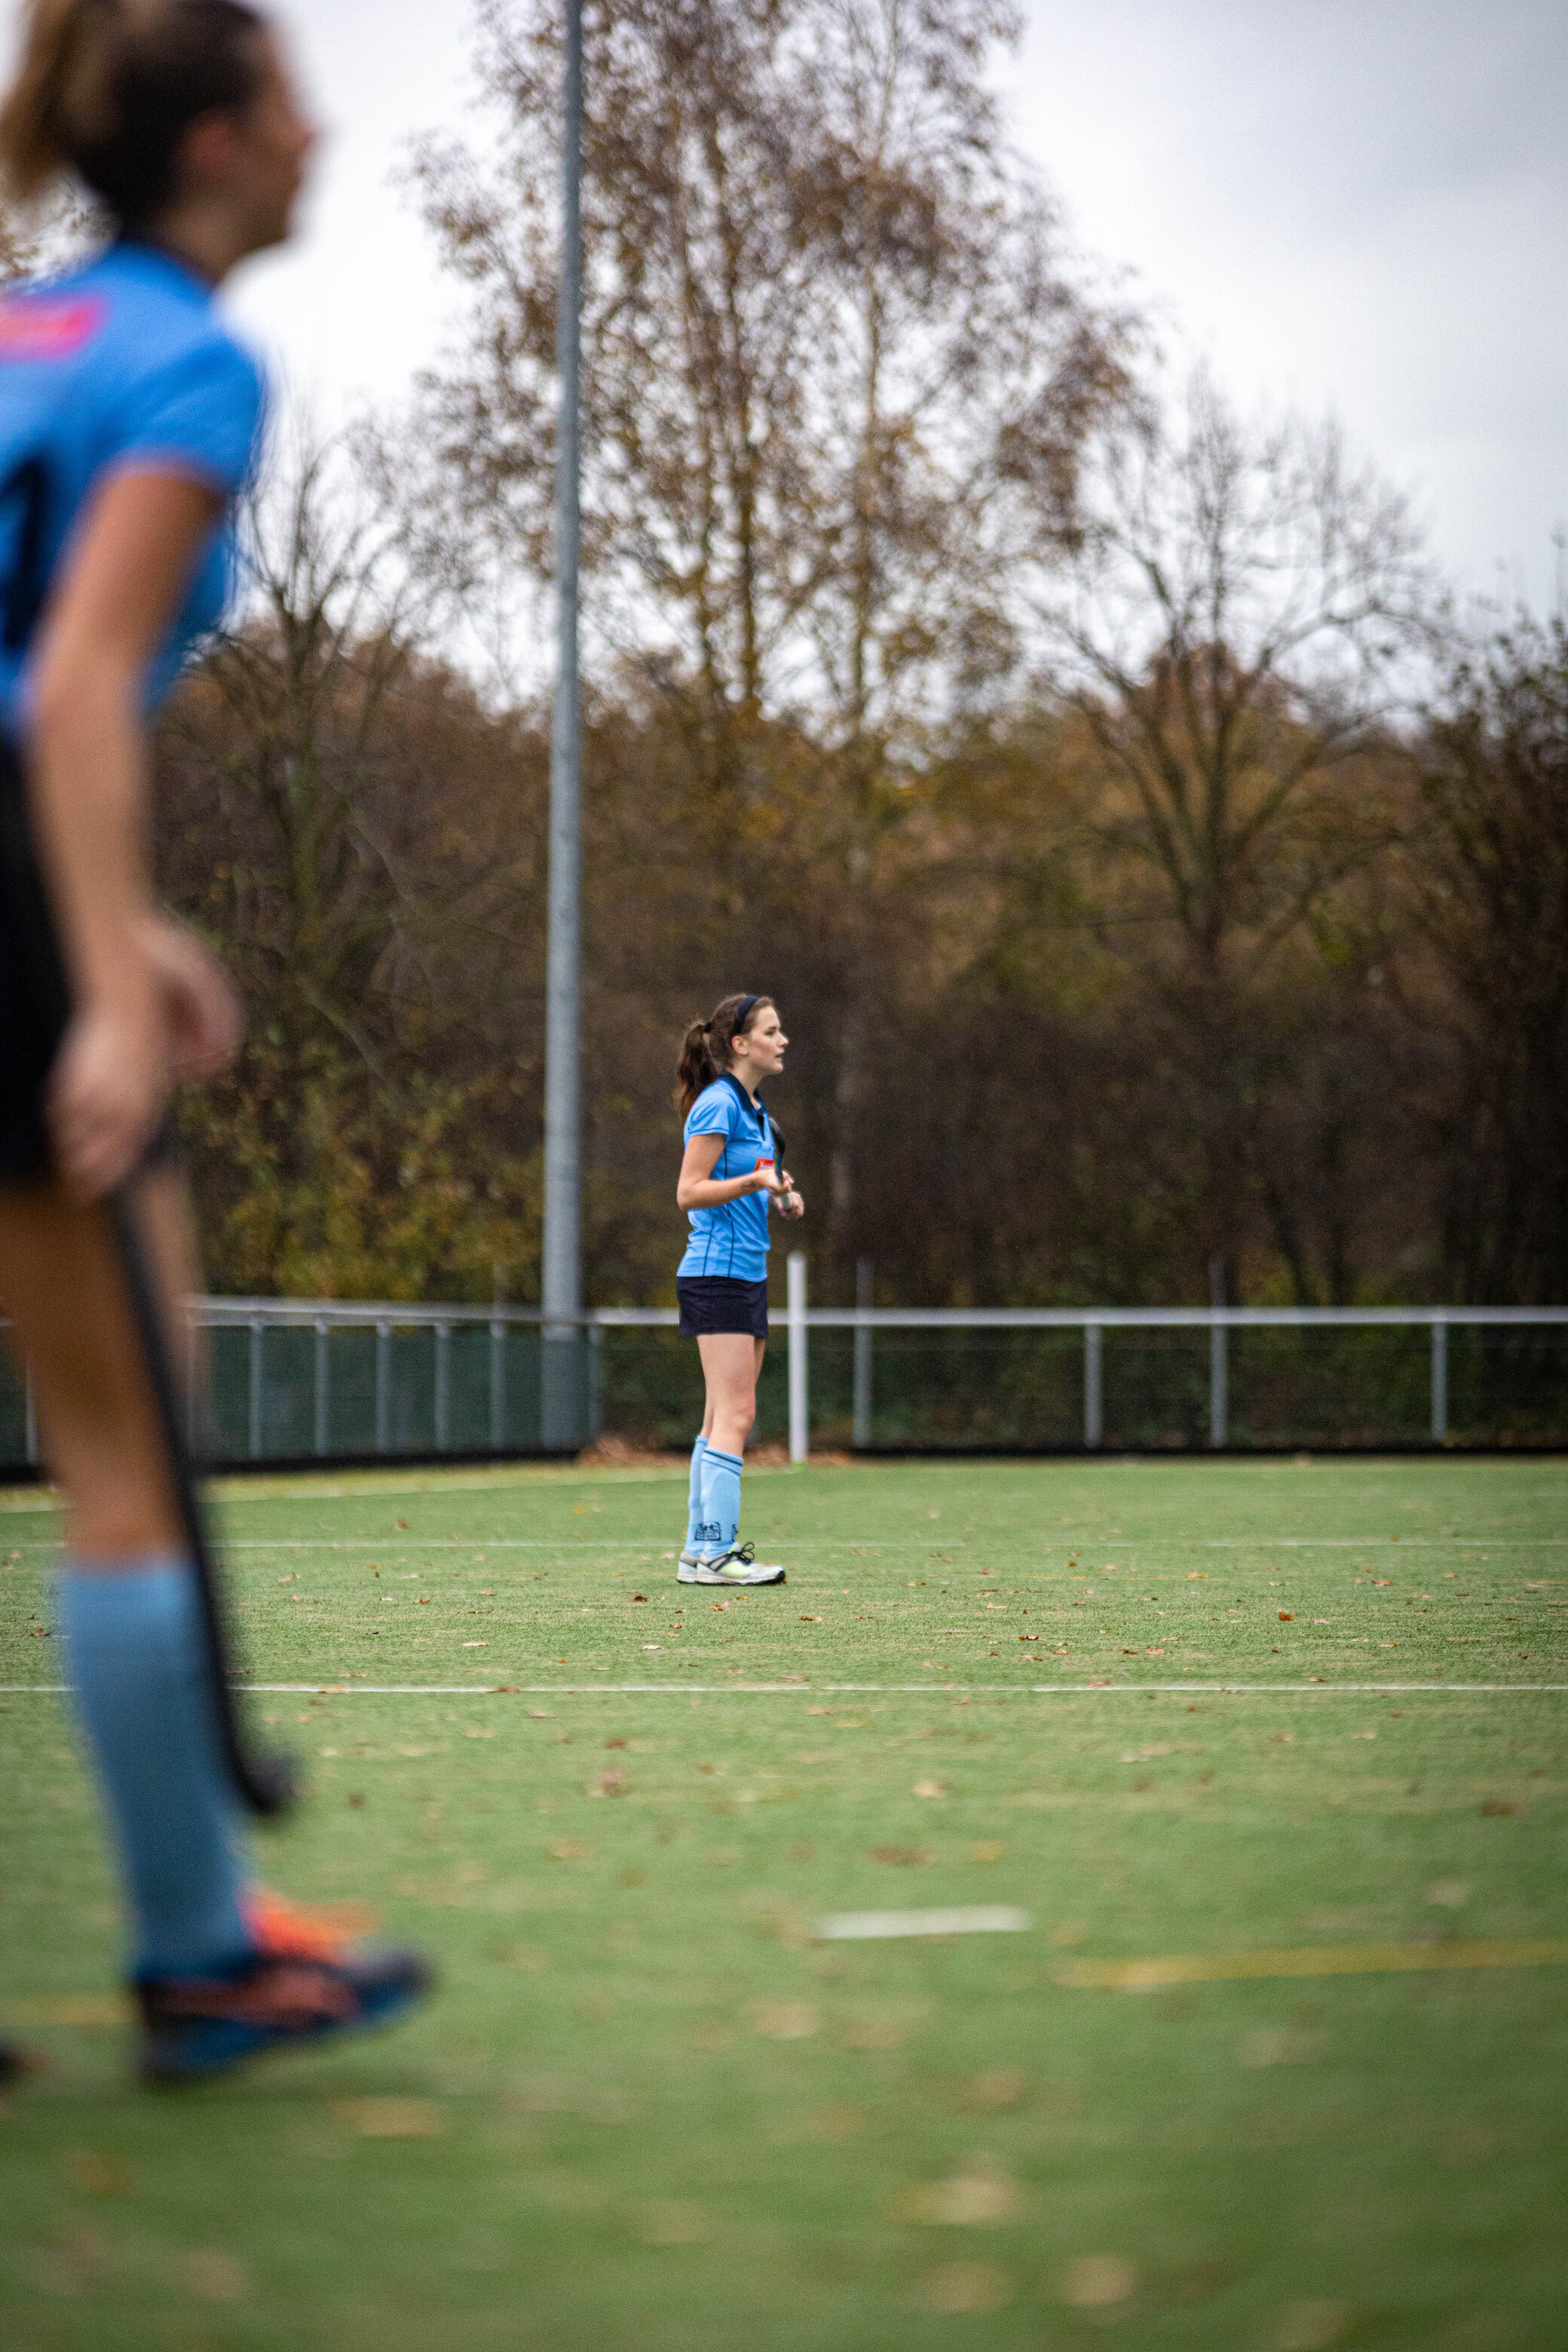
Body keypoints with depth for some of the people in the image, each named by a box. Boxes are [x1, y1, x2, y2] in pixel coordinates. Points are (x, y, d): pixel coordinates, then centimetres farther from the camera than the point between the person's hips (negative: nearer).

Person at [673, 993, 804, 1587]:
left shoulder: (752, 1107, 16)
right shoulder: (718, 1104, -12)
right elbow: (689, 1192, -15)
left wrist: (779, 1199, 9)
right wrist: (754, 1182, -26)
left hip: (747, 1274, 10)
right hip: (716, 1275, -10)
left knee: (725, 1418, 8)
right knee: (735, 1414, -13)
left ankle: (700, 1550, 10)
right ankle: (714, 1552, -14)